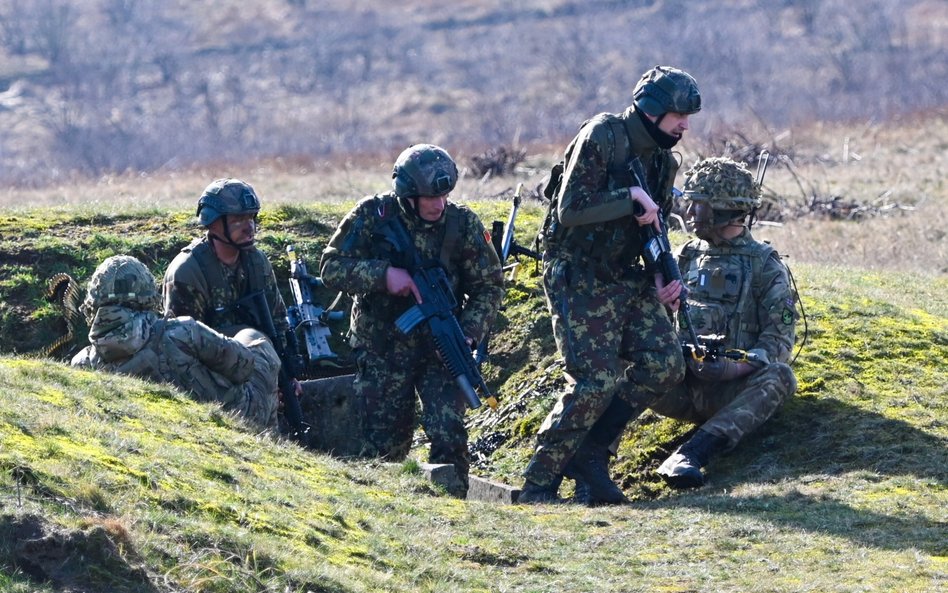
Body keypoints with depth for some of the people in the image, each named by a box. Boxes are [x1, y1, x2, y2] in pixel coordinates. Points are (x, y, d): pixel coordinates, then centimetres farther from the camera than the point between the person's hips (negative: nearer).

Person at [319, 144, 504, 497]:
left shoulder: (462, 224, -4)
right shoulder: (372, 216, -8)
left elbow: (490, 286, 3)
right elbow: (331, 268, -10)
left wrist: (468, 332, -13)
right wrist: (383, 275, -24)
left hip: (439, 350, 1)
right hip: (381, 352, 0)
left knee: (449, 435, -13)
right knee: (383, 444, 3)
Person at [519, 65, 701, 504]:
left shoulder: (662, 160, 11)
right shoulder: (601, 138, -15)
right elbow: (570, 210, -22)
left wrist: (663, 271, 2)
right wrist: (630, 198, -22)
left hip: (627, 278, 8)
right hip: (578, 280, -8)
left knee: (664, 366, -4)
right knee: (596, 382, -16)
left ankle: (589, 451, 8)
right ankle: (539, 481, -6)